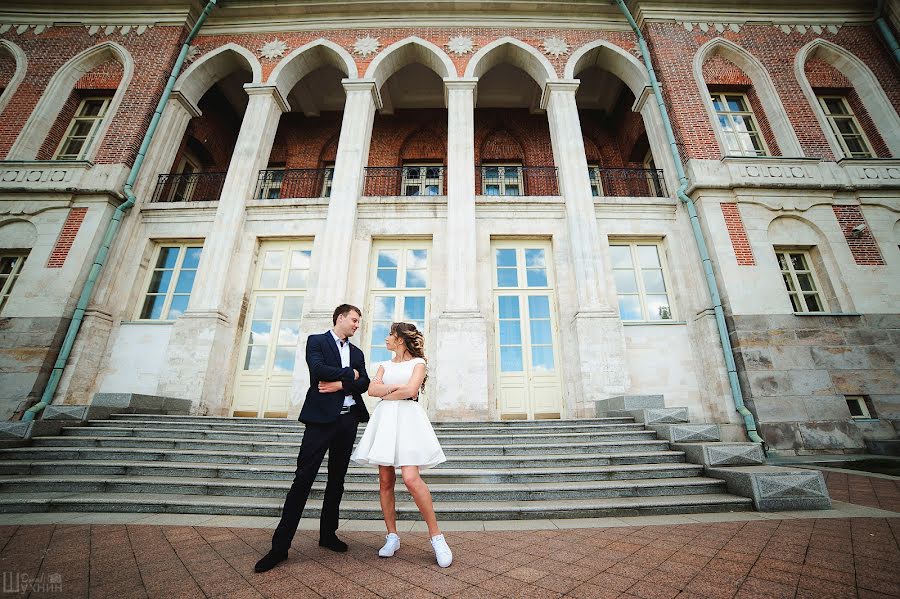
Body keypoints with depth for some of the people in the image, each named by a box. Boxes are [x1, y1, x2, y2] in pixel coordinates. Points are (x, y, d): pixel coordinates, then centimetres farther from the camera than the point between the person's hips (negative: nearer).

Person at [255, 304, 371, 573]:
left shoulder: (357, 352, 16)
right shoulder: (316, 341, 2)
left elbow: (364, 383, 4)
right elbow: (318, 369, -16)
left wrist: (339, 384, -11)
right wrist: (349, 373, -7)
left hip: (348, 420, 6)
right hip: (321, 417, -5)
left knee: (337, 479, 12)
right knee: (303, 478, -4)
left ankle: (328, 534, 26)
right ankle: (280, 545, 7)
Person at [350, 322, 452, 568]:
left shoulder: (418, 362, 5)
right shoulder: (385, 365, 19)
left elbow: (411, 390, -11)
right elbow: (372, 389, 3)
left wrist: (385, 395, -1)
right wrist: (397, 386, -8)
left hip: (407, 418, -5)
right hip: (384, 419, 5)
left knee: (411, 478, -16)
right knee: (385, 481, 4)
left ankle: (436, 536, -3)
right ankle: (392, 536, 18)